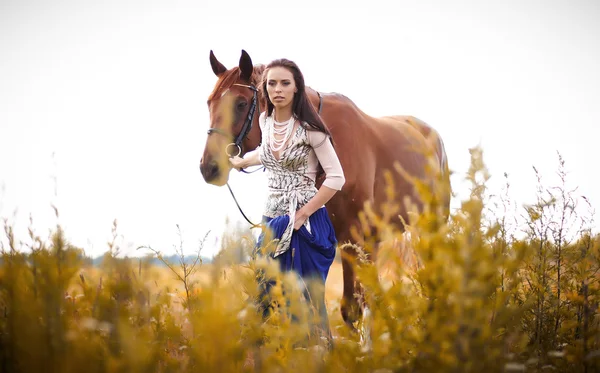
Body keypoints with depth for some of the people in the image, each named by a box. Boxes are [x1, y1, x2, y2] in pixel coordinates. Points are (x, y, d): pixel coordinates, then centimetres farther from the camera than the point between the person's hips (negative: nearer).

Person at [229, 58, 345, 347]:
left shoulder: (309, 127, -14)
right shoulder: (265, 120, 4)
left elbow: (336, 178, -15)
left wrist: (302, 215, -17)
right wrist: (240, 162, 39)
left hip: (306, 220, -6)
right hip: (271, 218, 6)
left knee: (309, 295, -2)